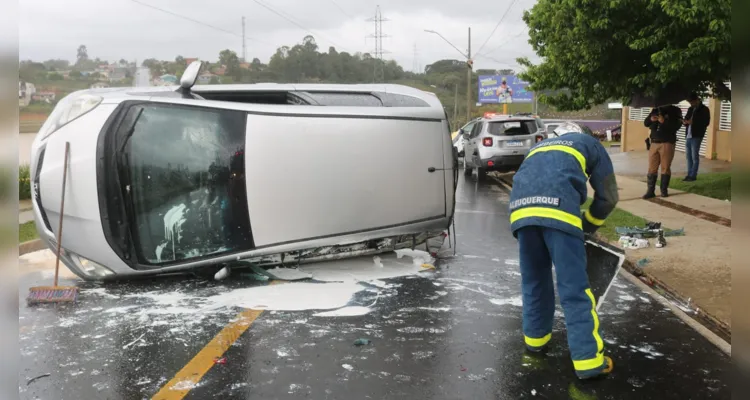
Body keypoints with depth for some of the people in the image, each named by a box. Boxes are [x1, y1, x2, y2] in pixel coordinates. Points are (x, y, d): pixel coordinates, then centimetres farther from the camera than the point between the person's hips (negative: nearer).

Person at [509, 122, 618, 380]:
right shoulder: (590, 143, 29)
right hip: (557, 208, -4)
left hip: (521, 208, 5)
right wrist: (586, 227, 37)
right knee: (574, 287, 0)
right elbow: (608, 196, 24)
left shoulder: (540, 146, 40)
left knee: (533, 279, 21)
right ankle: (588, 359, 3)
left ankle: (535, 337, 35)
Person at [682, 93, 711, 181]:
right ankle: (689, 174, 13)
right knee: (689, 156, 8)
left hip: (696, 136, -6)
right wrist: (685, 121, -2)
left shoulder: (704, 109, -2)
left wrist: (693, 122, -17)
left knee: (694, 156, -5)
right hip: (688, 135, 6)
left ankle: (693, 175, -2)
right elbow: (686, 119, 22)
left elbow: (706, 123, -8)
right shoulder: (690, 109, 17)